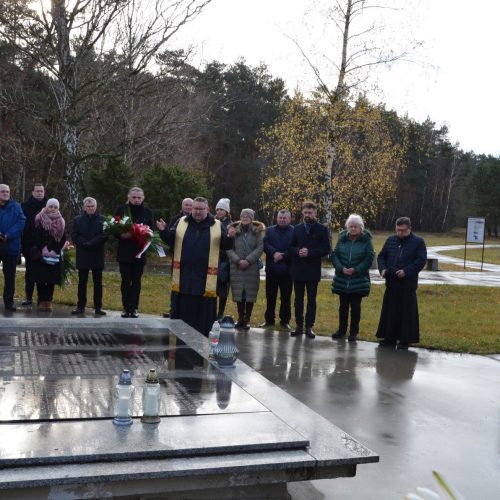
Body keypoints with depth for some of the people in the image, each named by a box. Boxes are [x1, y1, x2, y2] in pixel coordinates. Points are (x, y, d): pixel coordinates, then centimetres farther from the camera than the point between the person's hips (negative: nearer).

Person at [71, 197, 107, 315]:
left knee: (98, 282, 3)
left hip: (97, 255, -1)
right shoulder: (78, 220, 8)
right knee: (82, 282, 5)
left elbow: (104, 235, -6)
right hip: (82, 256, 1)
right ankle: (81, 306, 11)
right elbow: (74, 236, 0)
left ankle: (98, 307, 7)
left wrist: (90, 244, -14)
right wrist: (85, 244, -13)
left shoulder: (102, 219, 2)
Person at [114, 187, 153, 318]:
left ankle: (134, 309, 9)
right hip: (124, 252, -1)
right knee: (125, 281, 2)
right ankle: (126, 308, 10)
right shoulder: (121, 210, 1)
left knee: (136, 282, 4)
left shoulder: (147, 212, 5)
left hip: (140, 253, 1)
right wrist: (121, 235, -19)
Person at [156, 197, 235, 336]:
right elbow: (171, 240, 8)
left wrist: (229, 238, -19)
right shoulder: (181, 222, 6)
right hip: (183, 276, 1)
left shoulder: (217, 225, 3)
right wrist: (164, 231, -11)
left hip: (205, 278, -1)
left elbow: (225, 246, 2)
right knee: (182, 311, 9)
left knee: (203, 312, 5)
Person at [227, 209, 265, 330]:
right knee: (238, 293, 1)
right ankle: (240, 318, 13)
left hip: (252, 267, -1)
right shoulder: (234, 230, 7)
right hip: (236, 267, 1)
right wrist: (238, 260, -13)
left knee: (250, 293, -1)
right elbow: (229, 248, 1)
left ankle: (247, 319, 8)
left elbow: (260, 248, -4)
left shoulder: (258, 231, 5)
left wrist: (248, 260, -13)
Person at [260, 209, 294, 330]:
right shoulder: (269, 230, 10)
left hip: (287, 270, -3)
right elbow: (265, 244, -4)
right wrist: (274, 253, -19)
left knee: (286, 297, 5)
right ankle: (269, 319, 18)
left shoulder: (295, 231, -1)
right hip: (271, 268, 3)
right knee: (270, 296, 9)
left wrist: (282, 256, -18)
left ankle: (285, 320, 13)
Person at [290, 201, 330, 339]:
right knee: (298, 299, 7)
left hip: (313, 270, -3)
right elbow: (291, 247, 8)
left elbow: (326, 249, -6)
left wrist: (309, 252, -17)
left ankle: (309, 327, 9)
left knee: (311, 300, 3)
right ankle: (299, 326, 13)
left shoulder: (322, 229, 0)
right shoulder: (297, 229, 9)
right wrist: (298, 251, -13)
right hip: (298, 270, 3)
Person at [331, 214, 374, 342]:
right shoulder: (342, 239, 4)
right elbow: (334, 255, 1)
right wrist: (341, 268, -14)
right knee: (343, 306, 11)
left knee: (355, 307, 4)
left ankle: (353, 332, 13)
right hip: (342, 279, 3)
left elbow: (369, 258, -7)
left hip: (359, 280, -3)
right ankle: (341, 330, 21)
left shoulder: (366, 240, -3)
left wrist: (356, 270, -16)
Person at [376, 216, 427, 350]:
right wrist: (383, 268, -4)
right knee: (389, 311, 9)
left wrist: (406, 271, -20)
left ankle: (405, 340, 9)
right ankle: (389, 338, 19)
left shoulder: (418, 242, -3)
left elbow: (421, 260, -9)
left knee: (406, 313, 0)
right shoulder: (390, 240, 12)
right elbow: (381, 256, 16)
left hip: (408, 284, -5)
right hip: (391, 283, 5)